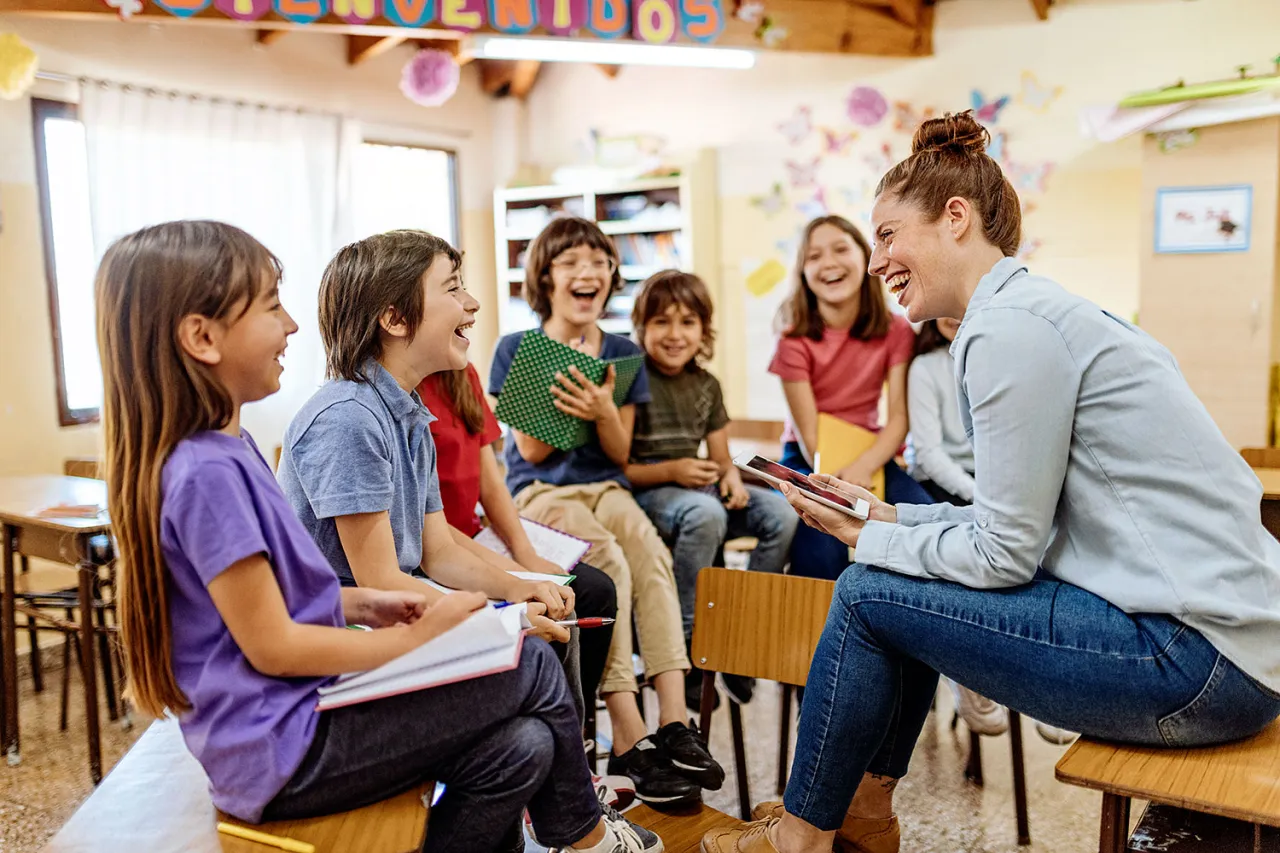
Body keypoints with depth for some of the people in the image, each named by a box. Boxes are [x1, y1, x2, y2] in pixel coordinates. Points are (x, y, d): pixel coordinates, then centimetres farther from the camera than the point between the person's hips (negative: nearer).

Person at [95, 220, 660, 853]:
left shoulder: (225, 450, 8)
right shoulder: (206, 473, -22)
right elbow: (272, 647, -21)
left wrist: (360, 605, 5)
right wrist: (417, 638, -13)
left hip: (298, 718, 9)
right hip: (285, 750, -9)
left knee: (519, 750, -1)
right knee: (532, 667, -6)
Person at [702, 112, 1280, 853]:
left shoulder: (1010, 326, -16)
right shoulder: (1037, 309, 14)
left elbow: (1006, 552, -15)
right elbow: (1021, 520, 15)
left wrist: (870, 539, -2)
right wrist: (892, 517, 12)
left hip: (1200, 660, -10)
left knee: (870, 594, -6)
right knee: (916, 571, 15)